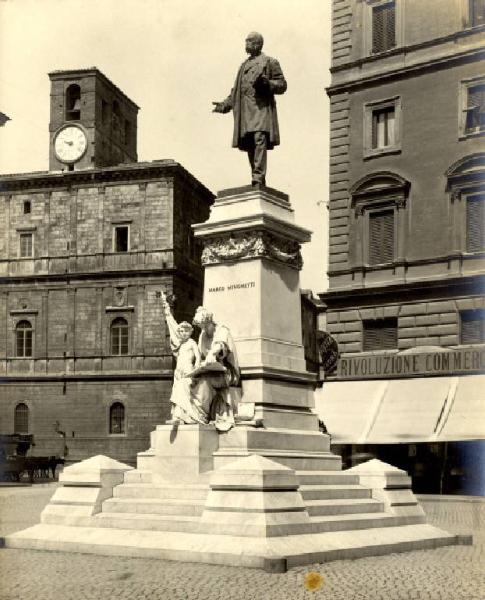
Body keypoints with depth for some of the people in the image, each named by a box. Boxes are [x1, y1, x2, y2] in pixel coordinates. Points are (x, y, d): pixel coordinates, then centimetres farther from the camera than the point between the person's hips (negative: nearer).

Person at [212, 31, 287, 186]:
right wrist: (225, 104, 14)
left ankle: (258, 178, -29)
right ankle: (258, 183, 3)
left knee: (259, 140, -21)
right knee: (249, 145, 1)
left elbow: (282, 84, 2)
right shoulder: (243, 66, 28)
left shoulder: (270, 62, 9)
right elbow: (236, 90, 28)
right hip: (245, 111, 6)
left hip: (261, 108, -6)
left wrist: (266, 83, -17)